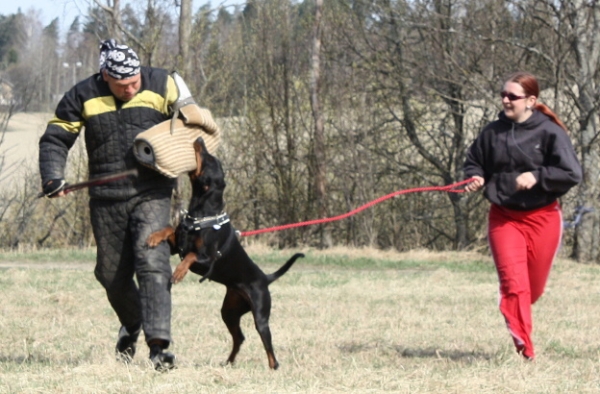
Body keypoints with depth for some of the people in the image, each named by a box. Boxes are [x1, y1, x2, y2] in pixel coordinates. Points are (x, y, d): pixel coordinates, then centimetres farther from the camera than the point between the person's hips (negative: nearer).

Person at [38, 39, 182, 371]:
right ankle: (131, 325, 40)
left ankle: (159, 344, -23)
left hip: (152, 195, -2)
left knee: (152, 264, -18)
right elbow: (55, 139, 7)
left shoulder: (161, 85, 0)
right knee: (111, 273, 11)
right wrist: (52, 176, -8)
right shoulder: (83, 96, 1)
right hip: (106, 199, 2)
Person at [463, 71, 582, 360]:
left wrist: (537, 176, -23)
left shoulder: (550, 133, -9)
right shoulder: (492, 132, 2)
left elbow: (572, 174, -13)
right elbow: (473, 162, 16)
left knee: (533, 287, 10)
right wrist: (476, 178, -6)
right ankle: (524, 349, -16)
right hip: (503, 217, 1)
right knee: (513, 282, -14)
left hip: (542, 218, -1)